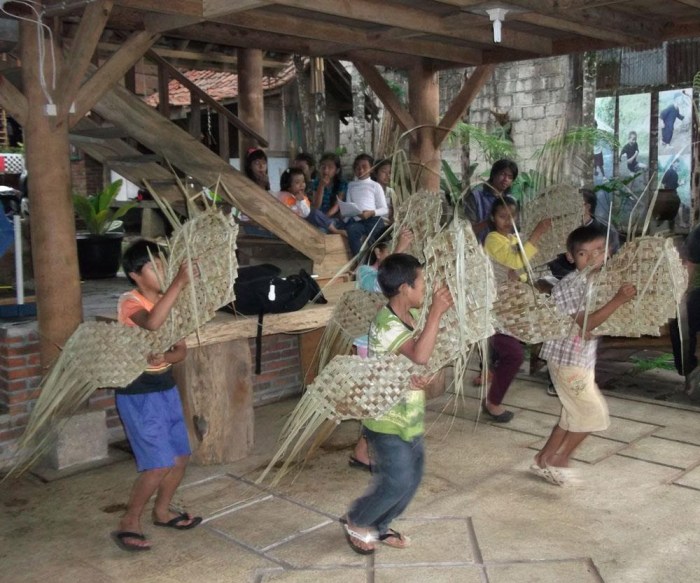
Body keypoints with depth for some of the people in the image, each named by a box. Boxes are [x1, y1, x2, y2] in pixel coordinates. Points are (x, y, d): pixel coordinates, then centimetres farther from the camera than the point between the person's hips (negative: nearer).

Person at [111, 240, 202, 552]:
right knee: (158, 465, -9)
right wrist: (179, 283, -42)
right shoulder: (129, 302, -17)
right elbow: (152, 322, -42)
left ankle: (162, 512, 35)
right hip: (137, 394, -8)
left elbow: (181, 350, 5)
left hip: (166, 388, 8)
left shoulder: (167, 301, 5)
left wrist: (165, 357, -17)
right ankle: (128, 523, 11)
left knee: (180, 456, 14)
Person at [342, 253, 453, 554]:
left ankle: (379, 526, 35)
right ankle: (355, 522, 21)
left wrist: (421, 375, -13)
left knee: (413, 478, 16)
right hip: (388, 420, -9)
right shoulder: (386, 323, -25)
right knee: (398, 481, -3)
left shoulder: (412, 315, 3)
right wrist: (436, 312, -33)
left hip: (410, 417, 9)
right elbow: (419, 355, -38)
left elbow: (421, 360, 10)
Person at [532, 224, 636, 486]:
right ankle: (559, 459, 16)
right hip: (568, 360, -9)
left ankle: (544, 460, 27)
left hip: (583, 358, 9)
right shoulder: (570, 285, -21)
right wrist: (618, 300, -32)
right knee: (595, 413, 1)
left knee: (574, 415, 16)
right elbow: (585, 324, -28)